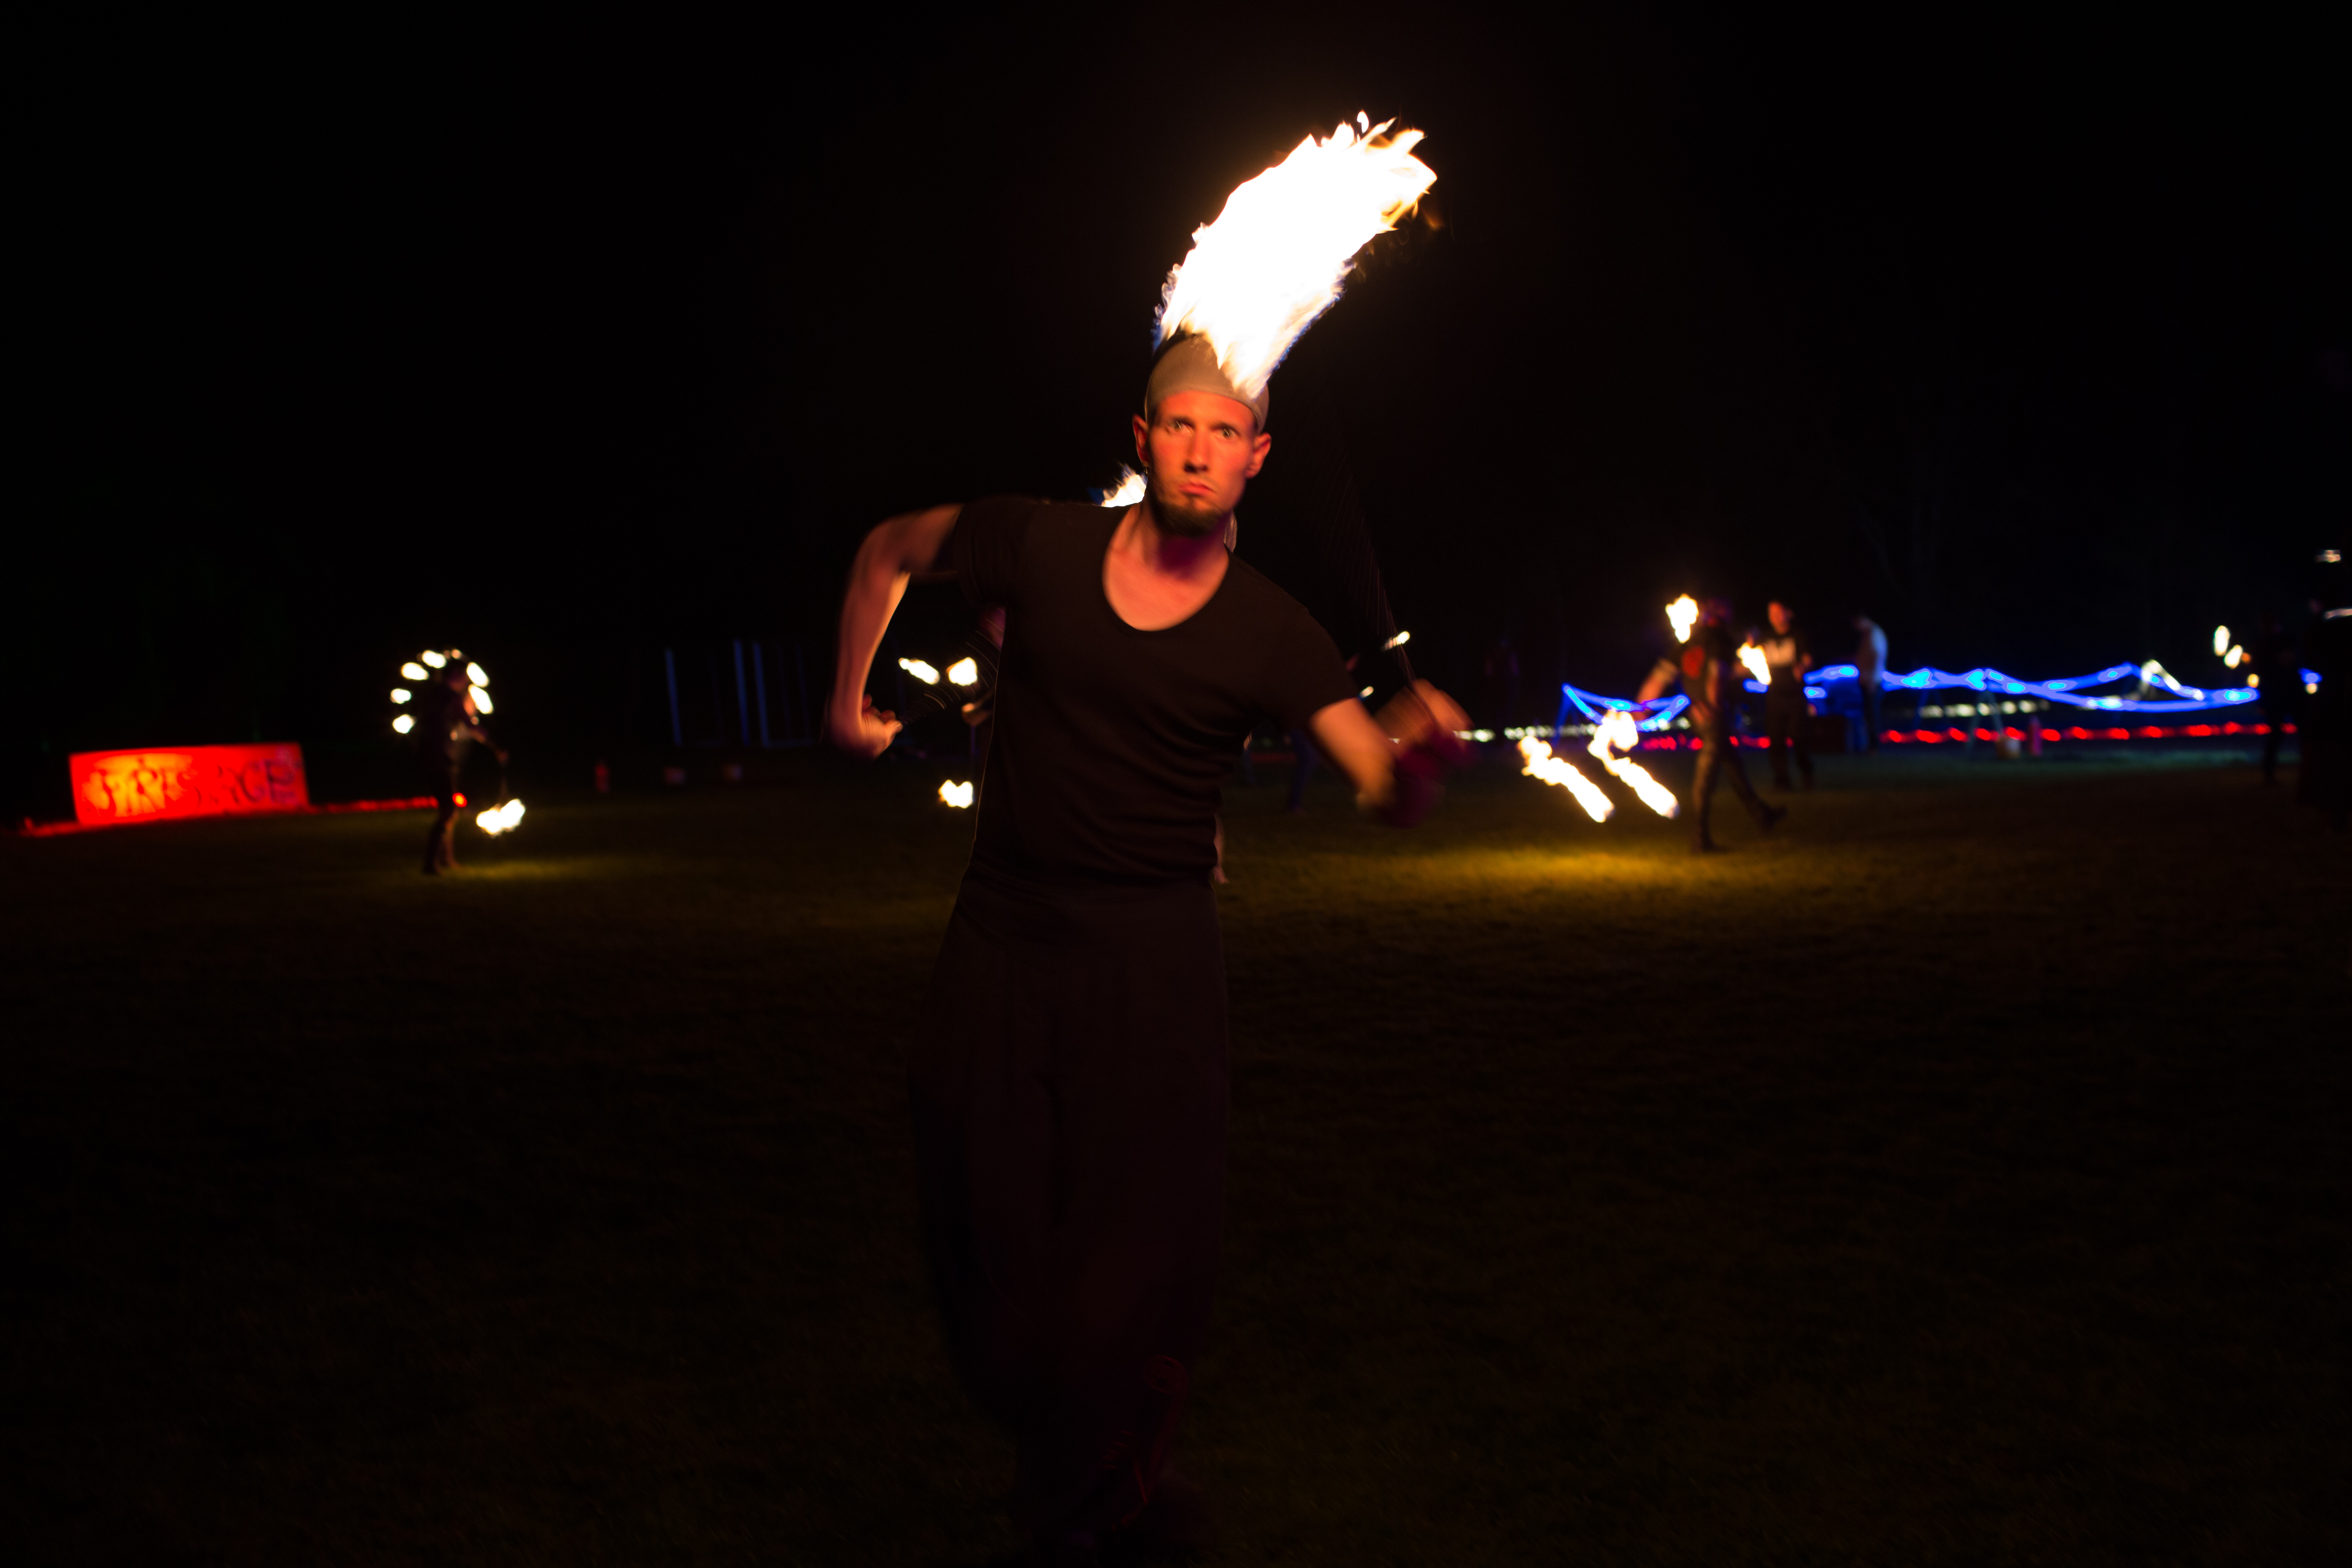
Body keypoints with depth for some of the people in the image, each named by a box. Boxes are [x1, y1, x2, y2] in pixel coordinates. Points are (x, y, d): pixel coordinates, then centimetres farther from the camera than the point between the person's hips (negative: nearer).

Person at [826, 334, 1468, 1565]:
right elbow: (889, 550, 12)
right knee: (989, 1213, 8)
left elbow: (1384, 791, -19)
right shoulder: (1039, 549, -7)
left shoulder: (1269, 633, -9)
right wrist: (850, 694, 11)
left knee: (1140, 1225, 1)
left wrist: (1418, 756, -41)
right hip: (1001, 929, 2)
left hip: (1151, 952, -1)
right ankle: (1042, 1439, 36)